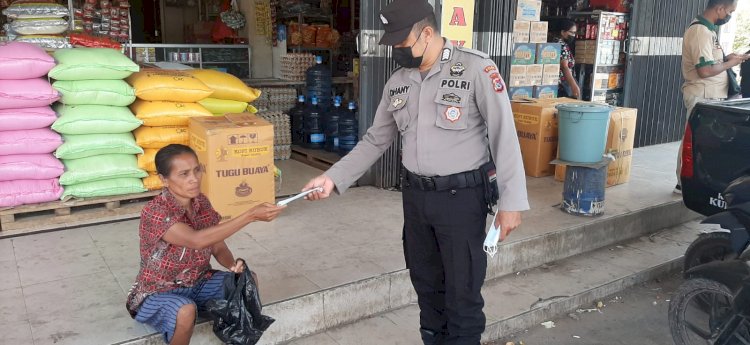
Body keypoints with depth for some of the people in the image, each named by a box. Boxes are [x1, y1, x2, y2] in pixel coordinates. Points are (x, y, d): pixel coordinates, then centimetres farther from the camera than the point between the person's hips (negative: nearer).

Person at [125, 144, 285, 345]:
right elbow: (198, 240, -42)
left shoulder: (202, 203, -6)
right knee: (185, 310, -37)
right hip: (158, 293, -6)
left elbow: (218, 247, 0)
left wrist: (233, 265, -24)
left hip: (197, 283, 6)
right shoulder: (154, 212, -27)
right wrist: (251, 215, -45)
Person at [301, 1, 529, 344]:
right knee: (426, 284, 18)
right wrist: (333, 178, 4)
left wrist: (511, 200, -12)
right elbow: (375, 141, 12)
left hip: (462, 196, -5)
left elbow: (504, 135, -11)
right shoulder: (397, 83, 6)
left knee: (462, 290, 5)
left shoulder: (476, 68, -12)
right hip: (415, 195, 6)